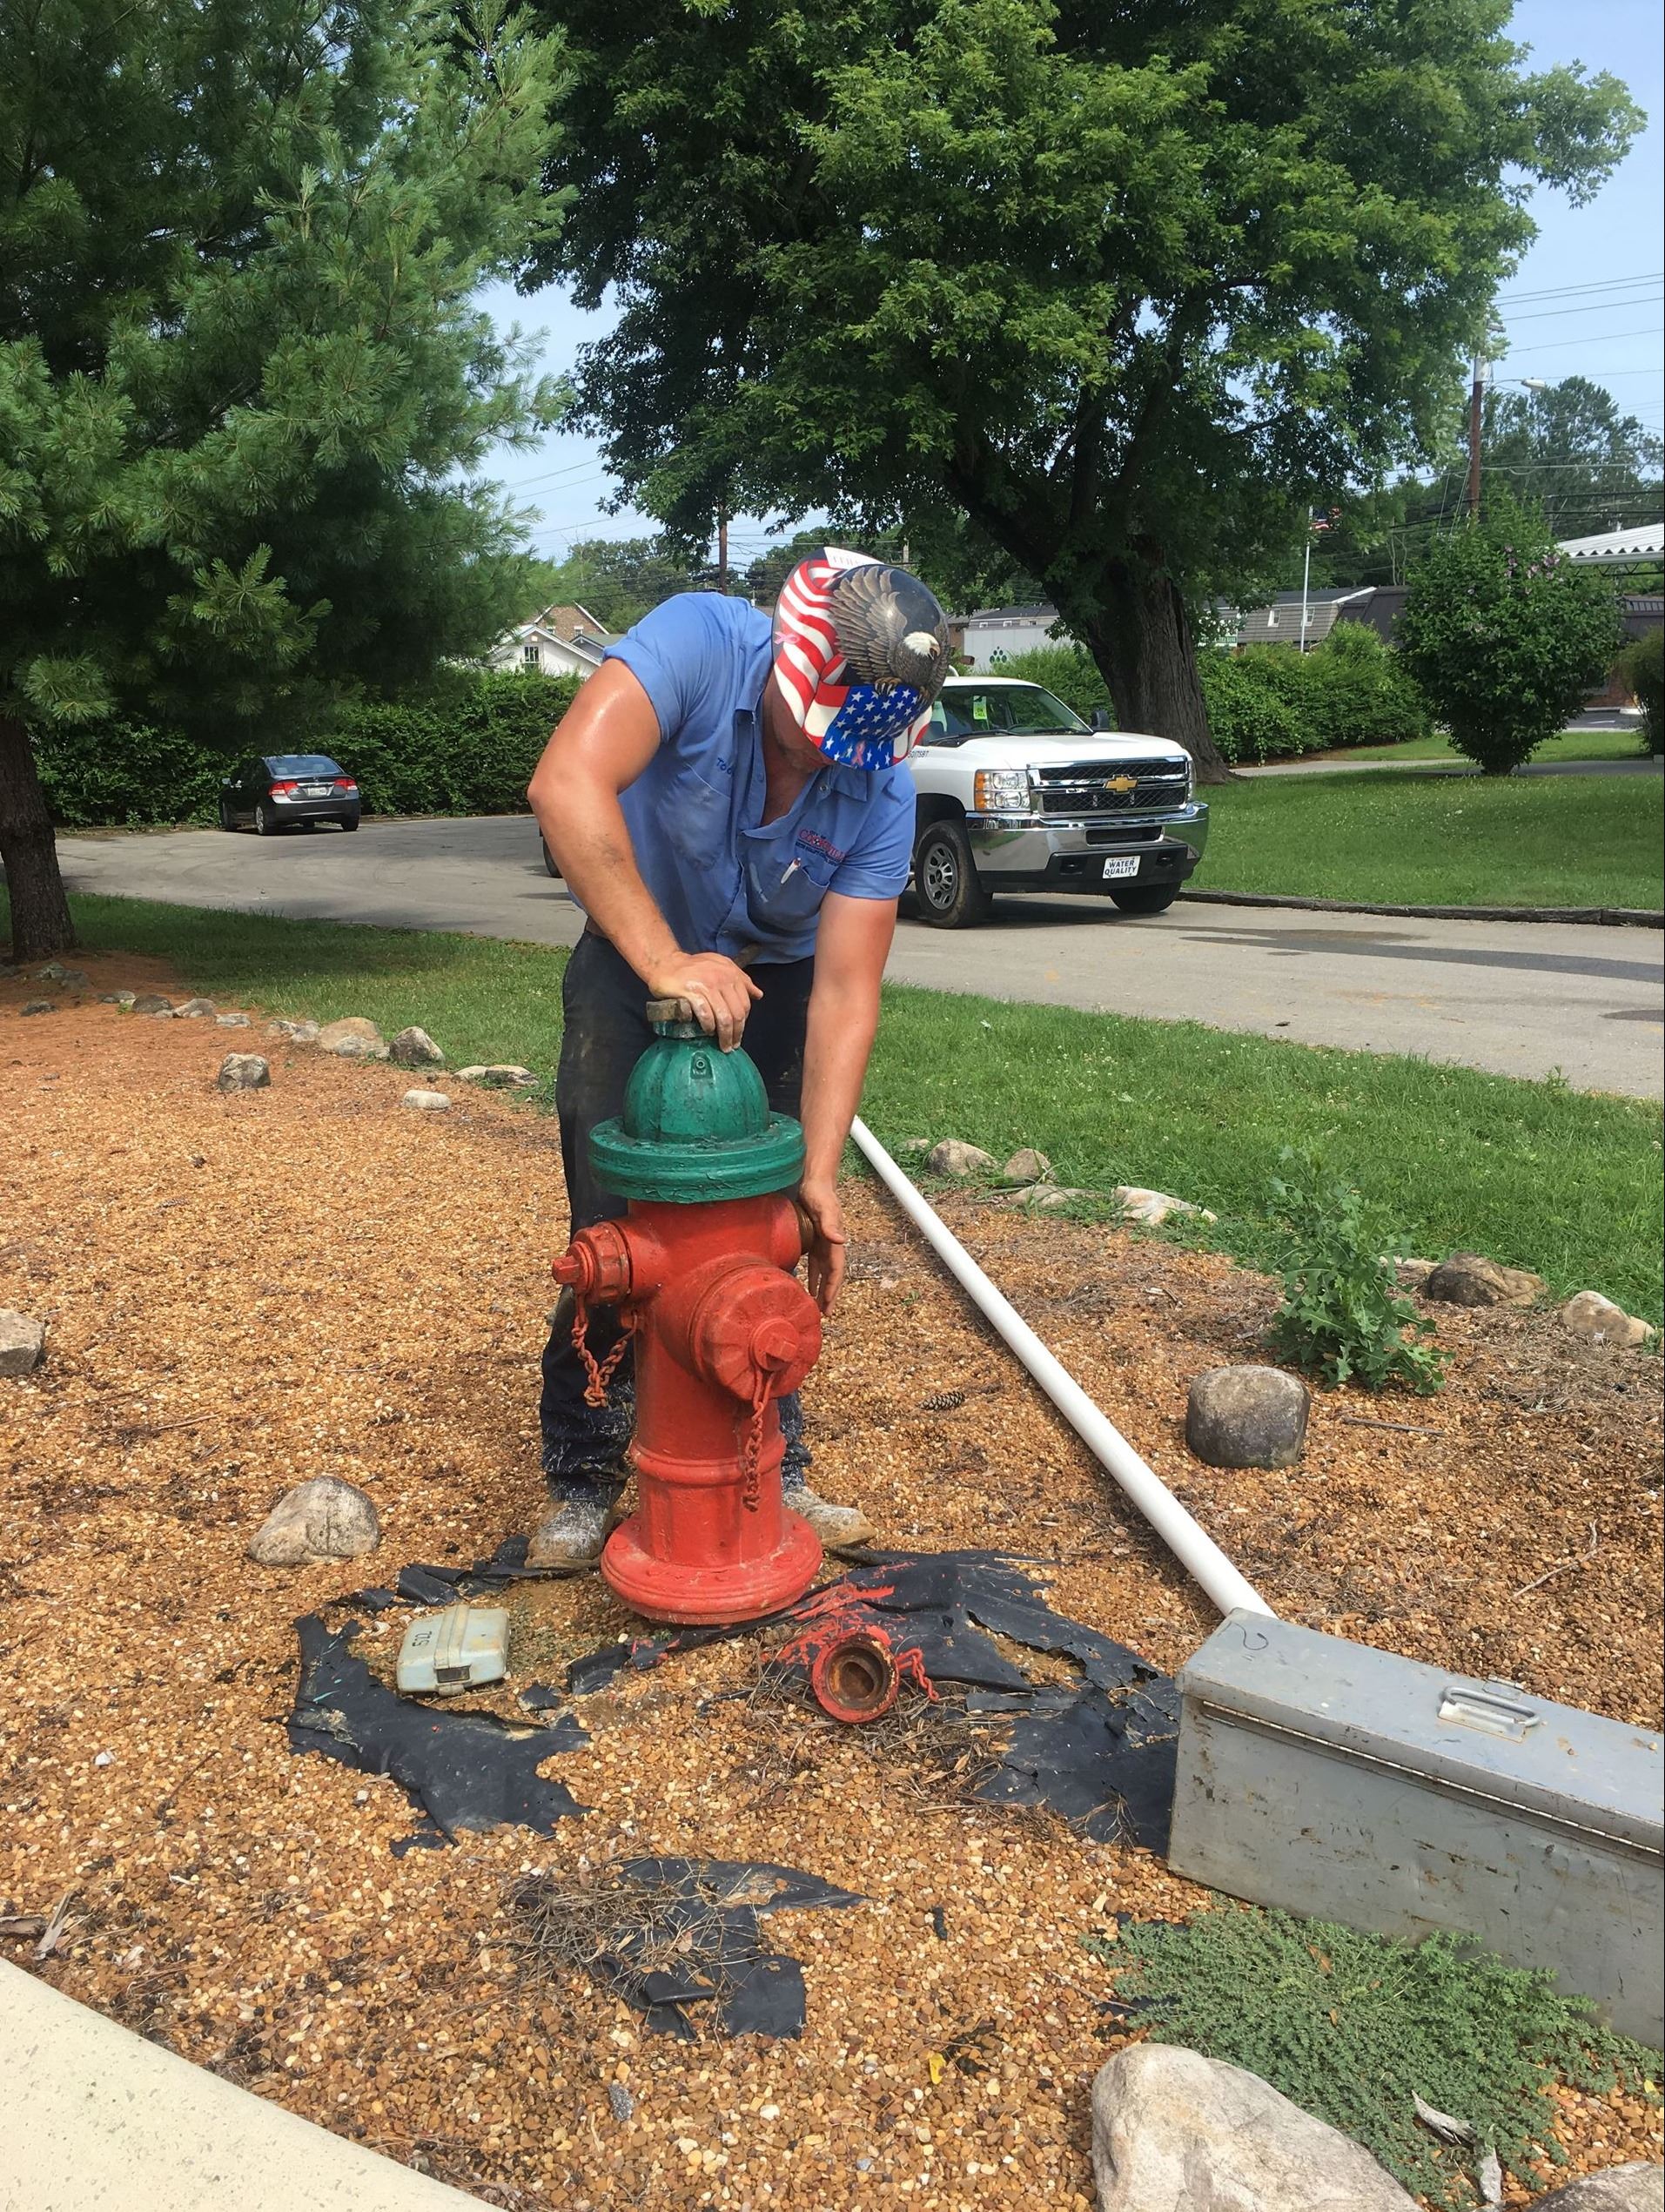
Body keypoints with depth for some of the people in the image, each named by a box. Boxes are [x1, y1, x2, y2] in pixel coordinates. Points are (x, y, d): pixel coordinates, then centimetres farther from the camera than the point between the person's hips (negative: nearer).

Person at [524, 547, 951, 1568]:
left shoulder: (884, 789, -23)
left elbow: (846, 989, -23)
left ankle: (773, 1469, 18)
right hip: (635, 959, -2)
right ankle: (583, 1481, 10)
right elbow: (568, 786, -45)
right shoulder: (698, 643, -31)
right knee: (616, 1225, -7)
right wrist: (666, 964, -46)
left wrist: (820, 1176, -28)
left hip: (775, 977, 2)